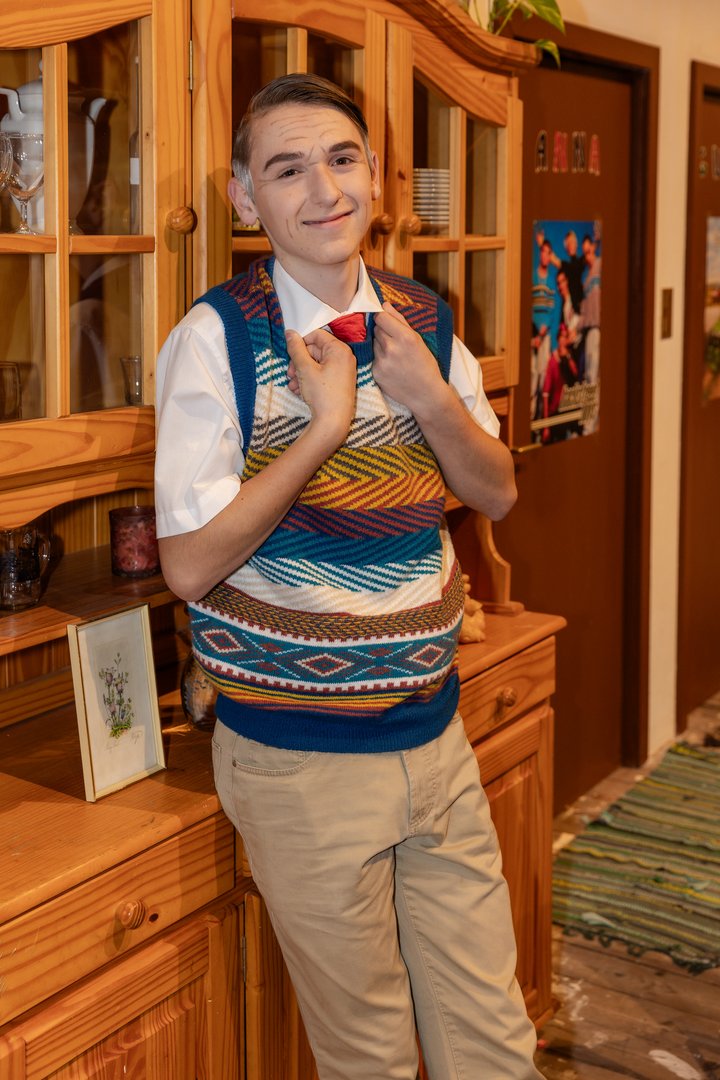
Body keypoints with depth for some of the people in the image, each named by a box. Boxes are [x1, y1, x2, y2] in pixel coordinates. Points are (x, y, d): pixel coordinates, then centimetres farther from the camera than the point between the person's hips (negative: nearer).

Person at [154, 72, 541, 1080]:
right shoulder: (217, 337, -12)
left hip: (435, 736, 5)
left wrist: (430, 398, -9)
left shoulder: (425, 323, 4)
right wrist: (328, 424, -20)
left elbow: (498, 493, 9)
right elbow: (190, 564, -15)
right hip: (301, 759, -4)